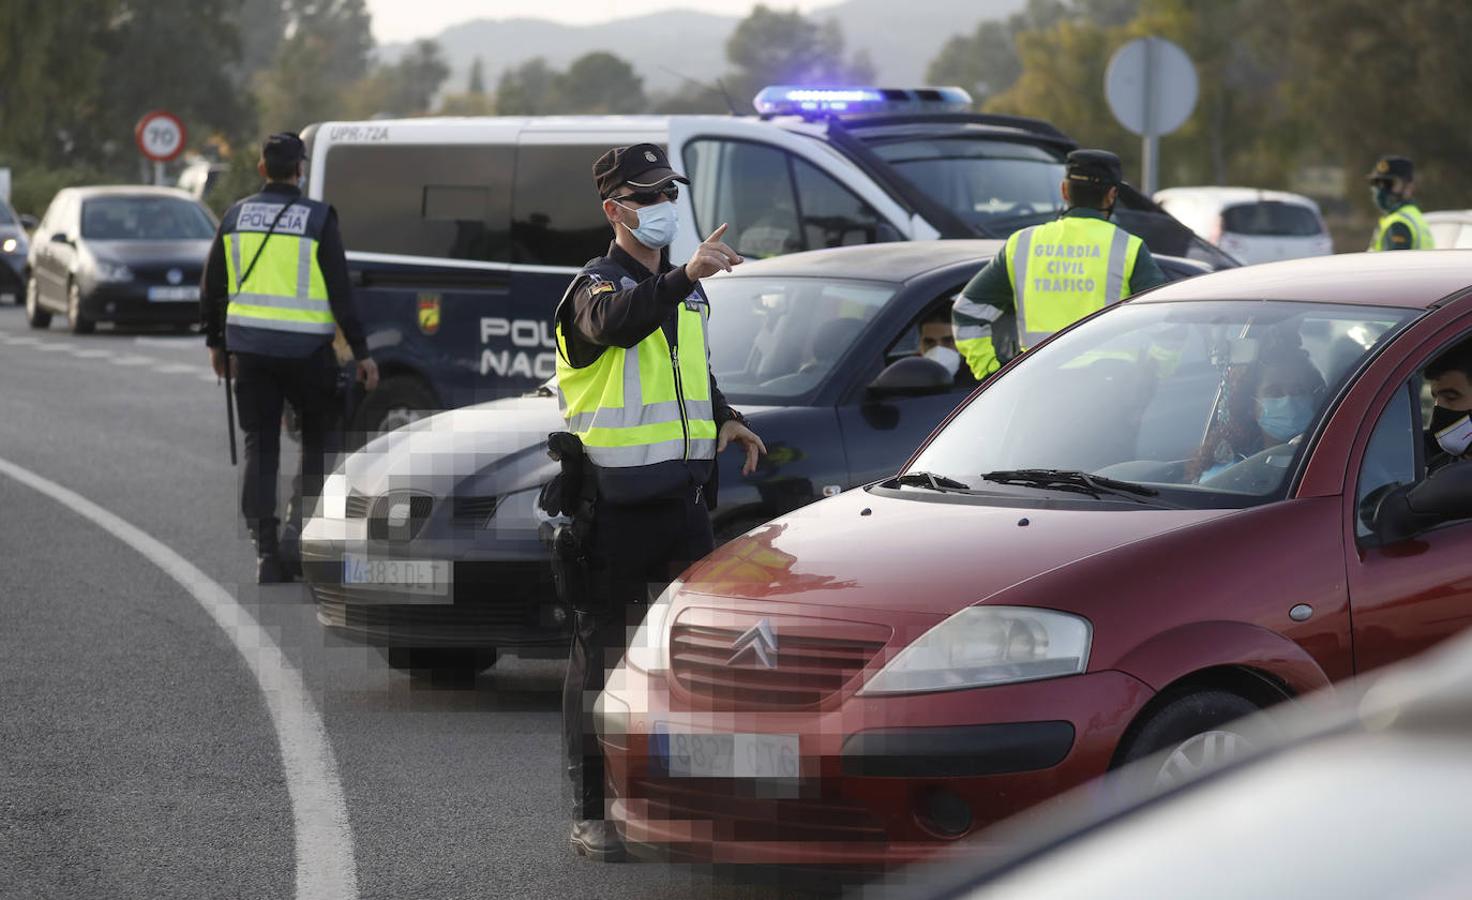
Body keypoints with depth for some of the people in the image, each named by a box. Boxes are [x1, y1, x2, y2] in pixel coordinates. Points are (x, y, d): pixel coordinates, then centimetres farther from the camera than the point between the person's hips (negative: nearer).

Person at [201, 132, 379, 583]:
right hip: (305, 348, -3)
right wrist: (361, 352, -1)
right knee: (317, 436, 16)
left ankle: (266, 550, -3)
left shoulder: (237, 216, 5)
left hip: (249, 346, 3)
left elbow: (212, 288, 11)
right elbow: (341, 291, -7)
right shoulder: (318, 219, -7)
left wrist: (216, 343, 24)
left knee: (260, 446, 5)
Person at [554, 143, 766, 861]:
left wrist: (724, 419, 11)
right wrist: (683, 278, -48)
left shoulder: (687, 295, 17)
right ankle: (592, 813, 0)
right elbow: (615, 321, -33)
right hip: (614, 501, -7)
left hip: (684, 497, 7)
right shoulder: (597, 285, -8)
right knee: (602, 653, -3)